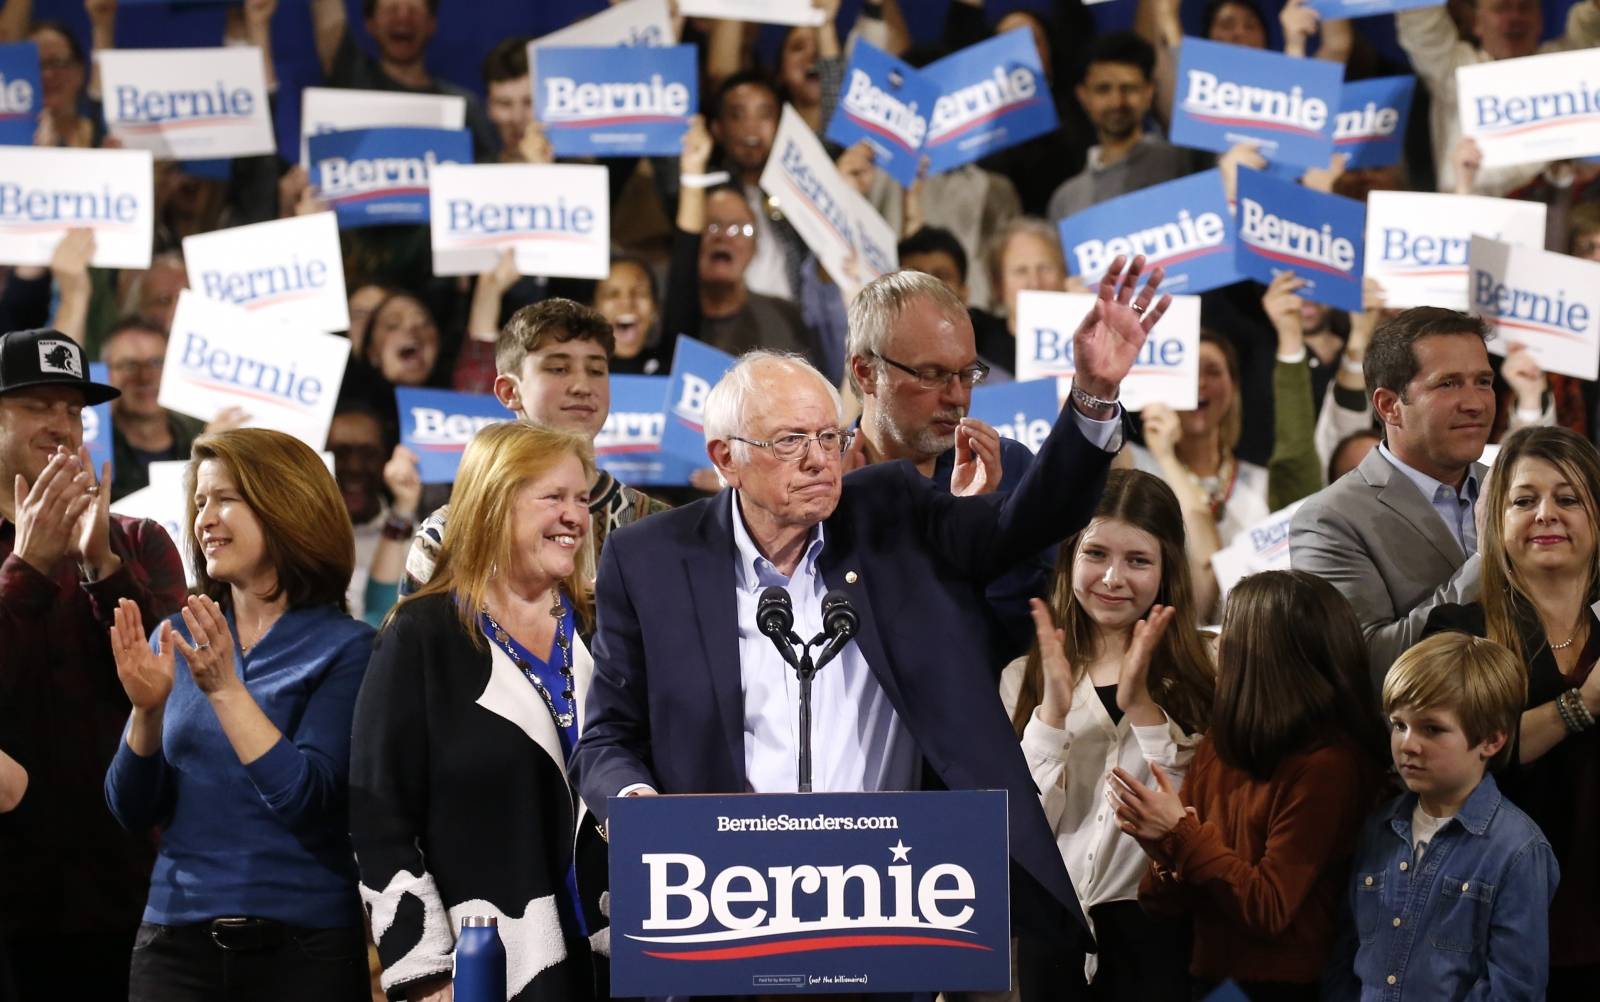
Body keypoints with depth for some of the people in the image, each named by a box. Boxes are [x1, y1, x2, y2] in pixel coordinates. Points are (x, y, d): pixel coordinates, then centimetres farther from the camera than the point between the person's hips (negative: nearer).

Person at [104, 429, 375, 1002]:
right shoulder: (177, 640, 8)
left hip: (303, 948, -4)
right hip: (177, 940, 4)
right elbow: (132, 810, 6)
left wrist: (225, 689, -22)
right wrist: (147, 707, -11)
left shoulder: (344, 647, -5)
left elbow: (305, 799, -16)